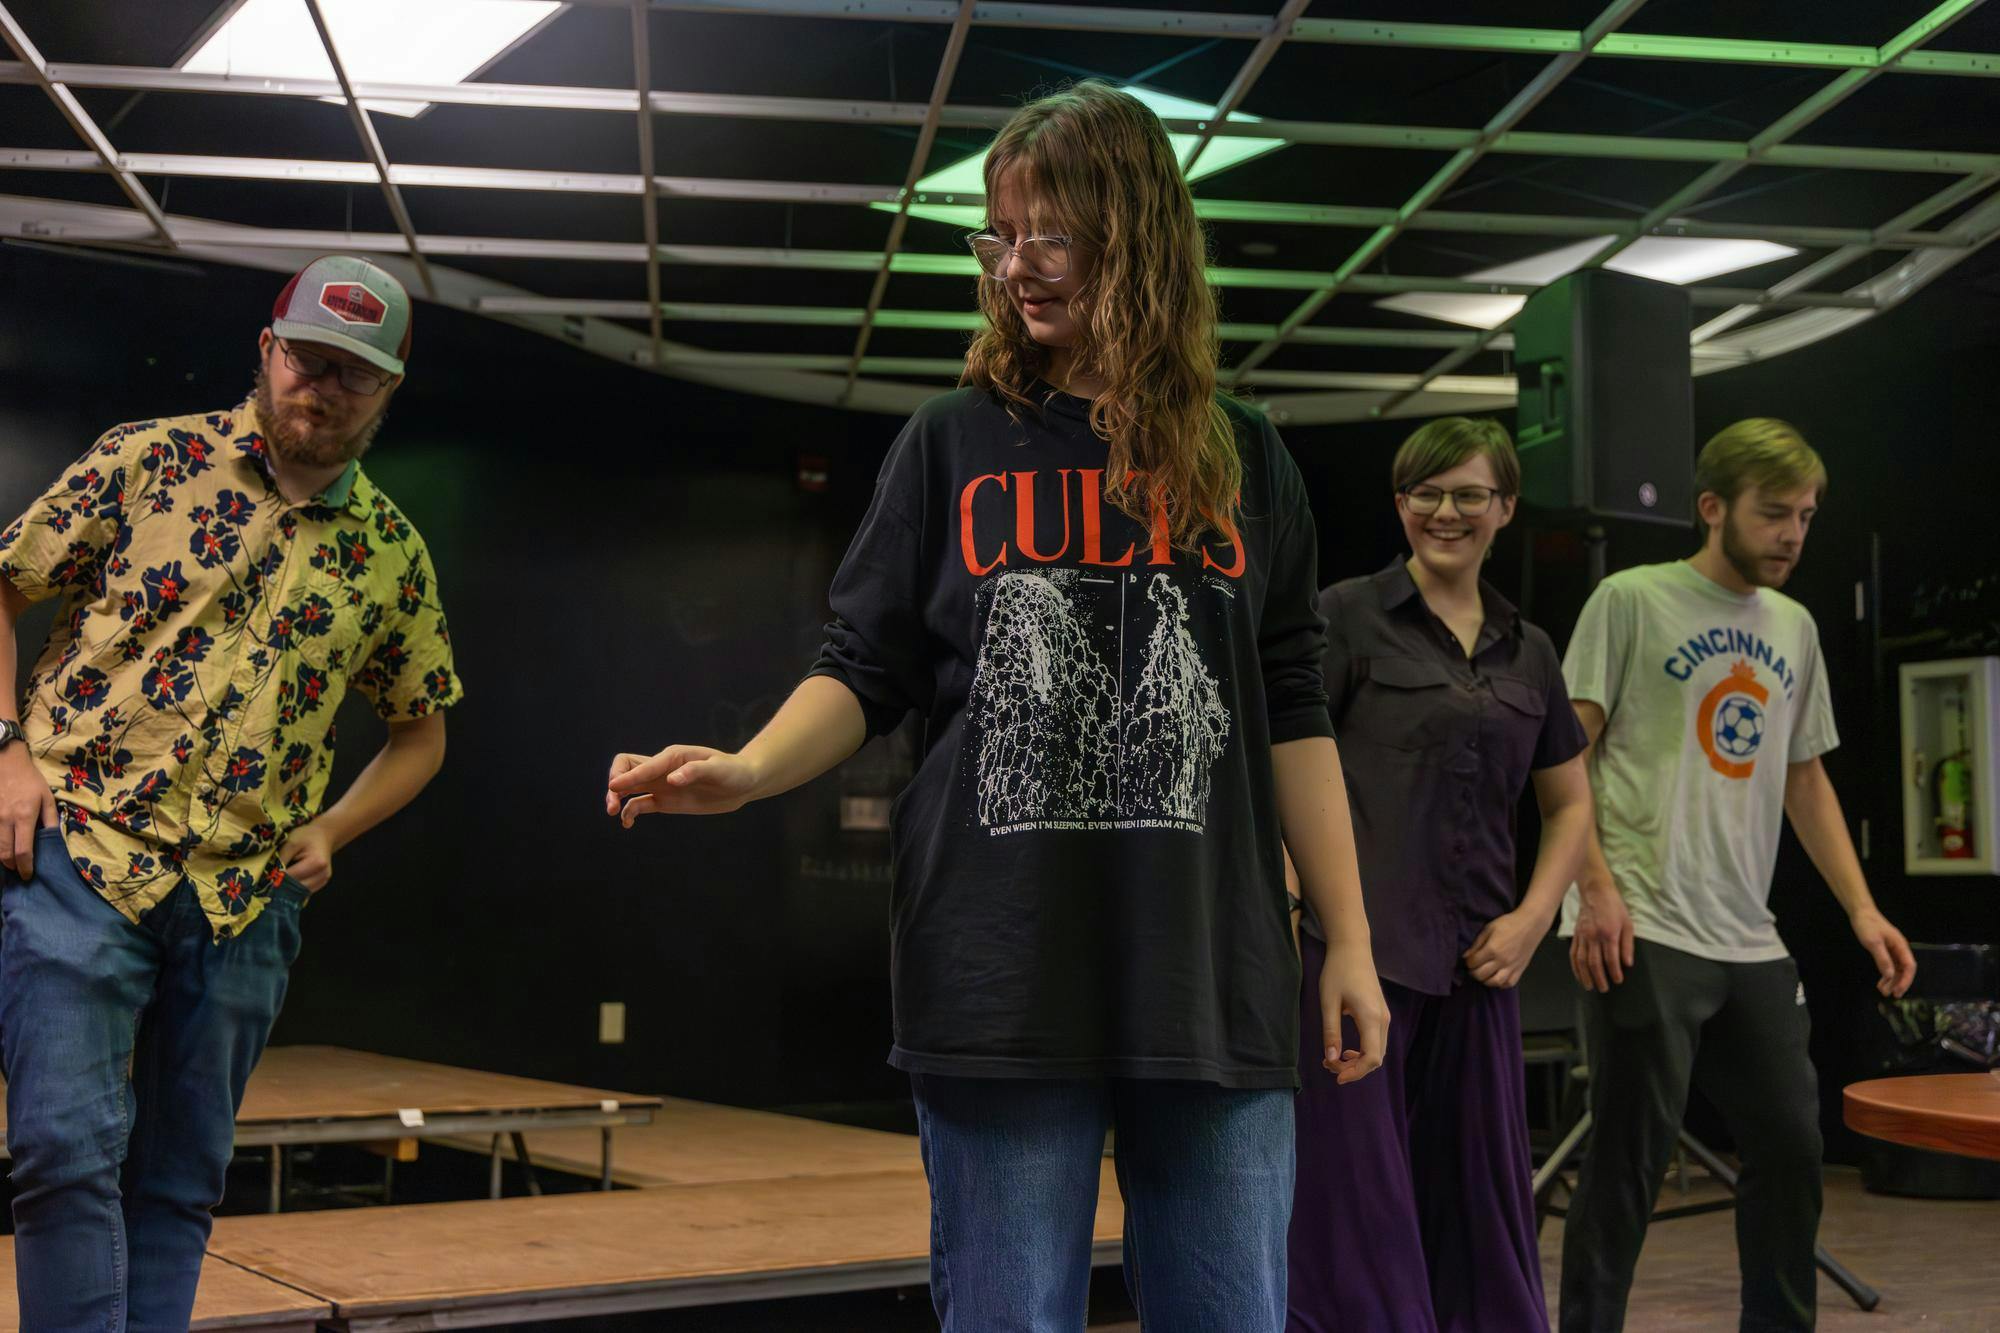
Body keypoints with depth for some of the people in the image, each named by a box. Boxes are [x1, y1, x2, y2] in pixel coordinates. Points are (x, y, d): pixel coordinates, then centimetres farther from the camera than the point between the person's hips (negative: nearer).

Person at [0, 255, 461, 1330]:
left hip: (244, 897, 3)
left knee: (182, 1177, 9)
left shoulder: (392, 552, 8)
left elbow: (421, 729, 19)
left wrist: (329, 830, 4)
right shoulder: (150, 458, 1)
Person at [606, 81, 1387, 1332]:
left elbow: (1292, 714, 9)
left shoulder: (1242, 461, 8)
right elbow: (867, 673, 5)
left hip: (1214, 981, 1)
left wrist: (1350, 940, 6)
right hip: (1002, 981, -1)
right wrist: (748, 770, -15)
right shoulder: (952, 446, 5)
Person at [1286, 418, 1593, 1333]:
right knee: (1353, 1207, -1)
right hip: (1355, 948, -5)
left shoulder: (1528, 651, 14)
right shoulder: (1349, 616, -1)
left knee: (1480, 1209, 11)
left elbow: (1570, 804, 21)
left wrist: (1533, 918, 6)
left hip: (1474, 964, 5)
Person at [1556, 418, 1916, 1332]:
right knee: (1628, 1162, -2)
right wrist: (1596, 886, -17)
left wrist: (1861, 909, 11)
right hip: (1644, 935, -6)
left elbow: (1805, 780, 20)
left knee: (1791, 1150, 11)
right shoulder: (1630, 602, -4)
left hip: (1751, 944, 7)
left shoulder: (1795, 628, 15)